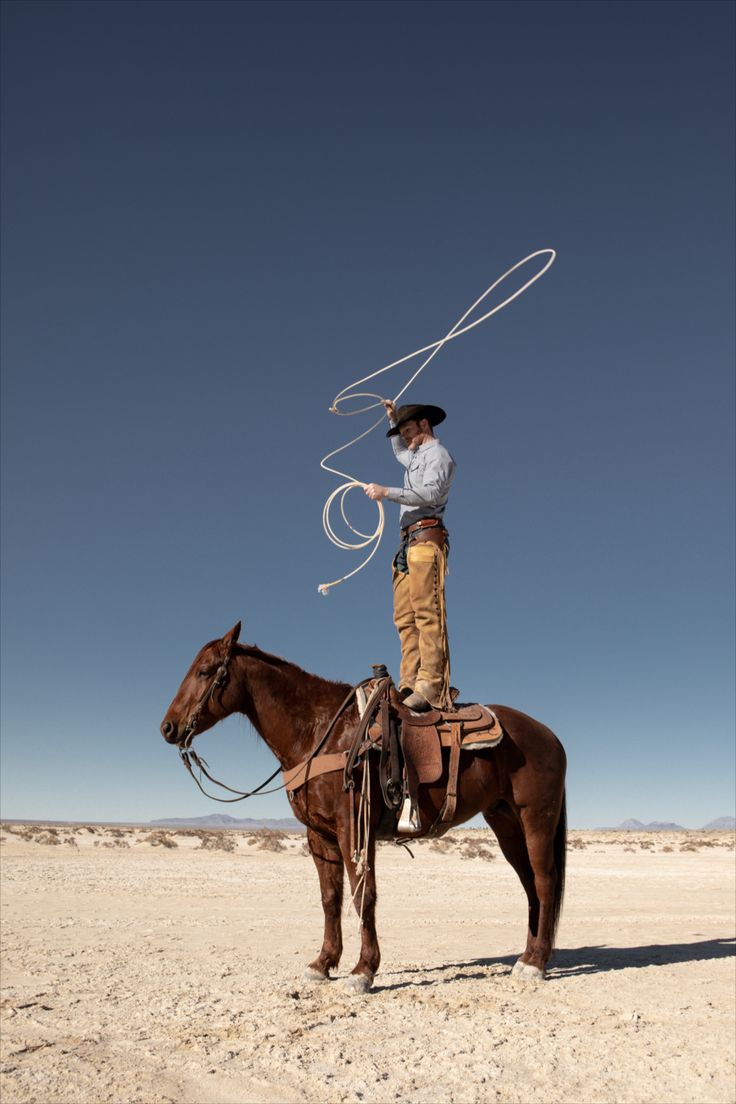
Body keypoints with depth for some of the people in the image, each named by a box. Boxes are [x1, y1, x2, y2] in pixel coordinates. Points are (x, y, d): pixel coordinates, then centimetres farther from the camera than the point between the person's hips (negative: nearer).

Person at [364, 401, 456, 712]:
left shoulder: (437, 454, 3)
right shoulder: (416, 457, 31)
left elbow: (430, 494, -16)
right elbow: (399, 452, 57)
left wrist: (387, 492, -18)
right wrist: (392, 419, 48)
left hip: (426, 537, -10)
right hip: (409, 543, 10)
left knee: (427, 611, -19)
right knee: (404, 616, -1)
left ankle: (431, 686, -26)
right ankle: (410, 682, -6)